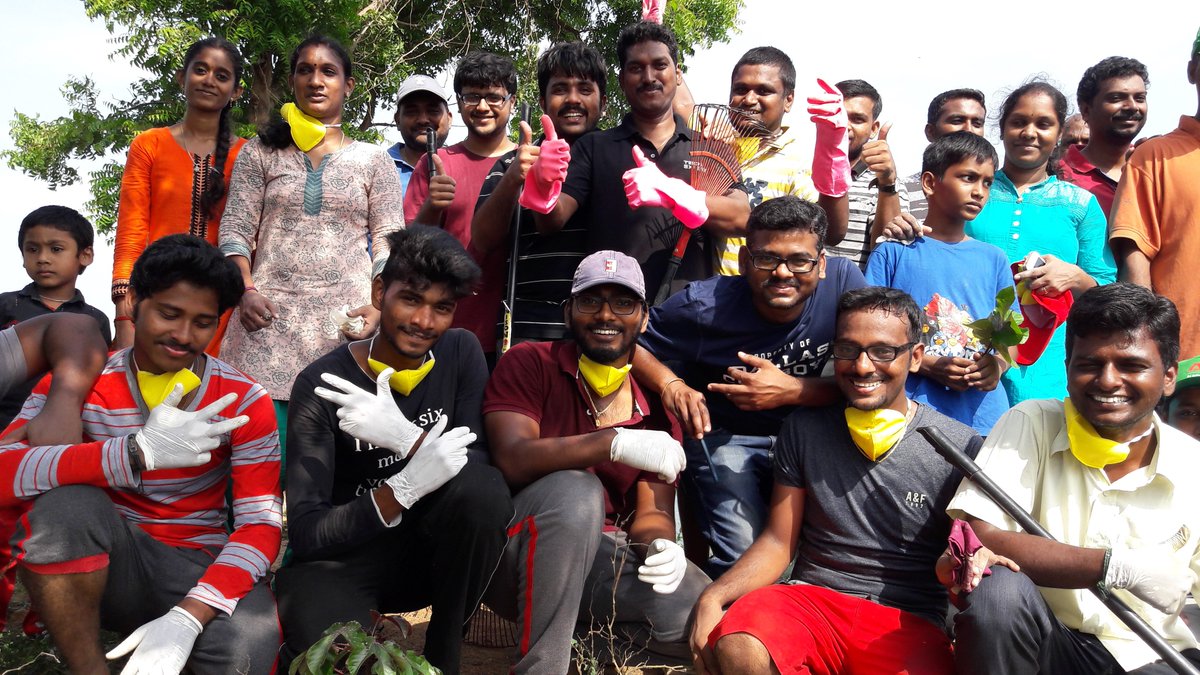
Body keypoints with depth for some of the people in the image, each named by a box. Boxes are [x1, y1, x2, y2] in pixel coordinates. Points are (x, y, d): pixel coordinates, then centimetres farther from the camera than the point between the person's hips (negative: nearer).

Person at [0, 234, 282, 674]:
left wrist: (185, 618, -29)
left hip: (198, 567, 0)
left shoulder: (244, 401, -6)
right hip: (105, 565, 1)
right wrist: (138, 452, -36)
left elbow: (260, 524, -12)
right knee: (65, 503, -31)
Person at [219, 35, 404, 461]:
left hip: (346, 323, 0)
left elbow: (389, 245, 7)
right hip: (270, 319, 1)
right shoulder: (261, 153, 15)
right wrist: (246, 290, -7)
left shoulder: (373, 161, 13)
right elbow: (235, 231, 10)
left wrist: (379, 306, -8)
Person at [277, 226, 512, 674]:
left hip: (433, 552, 4)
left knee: (480, 487, -29)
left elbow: (481, 463, -14)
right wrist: (407, 486, -35)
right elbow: (305, 532, -20)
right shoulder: (321, 384, -15)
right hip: (341, 558, -4)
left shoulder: (461, 354, -5)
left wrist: (403, 437, -32)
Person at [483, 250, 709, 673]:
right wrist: (614, 443, -35)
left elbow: (654, 512, 2)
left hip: (605, 561, 4)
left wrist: (660, 547, -23)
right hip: (521, 555, -3)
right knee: (574, 492, -36)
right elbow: (512, 459, -21)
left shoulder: (656, 404, 6)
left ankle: (585, 632, 4)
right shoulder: (528, 364, -5)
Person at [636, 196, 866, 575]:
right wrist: (670, 384, -28)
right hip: (724, 437, -2)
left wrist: (792, 390, -30)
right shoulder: (705, 307, -22)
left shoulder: (845, 282, -18)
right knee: (745, 557, -17)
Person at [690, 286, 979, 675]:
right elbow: (778, 542, 7)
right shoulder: (804, 429, 6)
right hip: (809, 599, 2)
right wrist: (713, 597, -9)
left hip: (907, 620, -1)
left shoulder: (961, 448, -1)